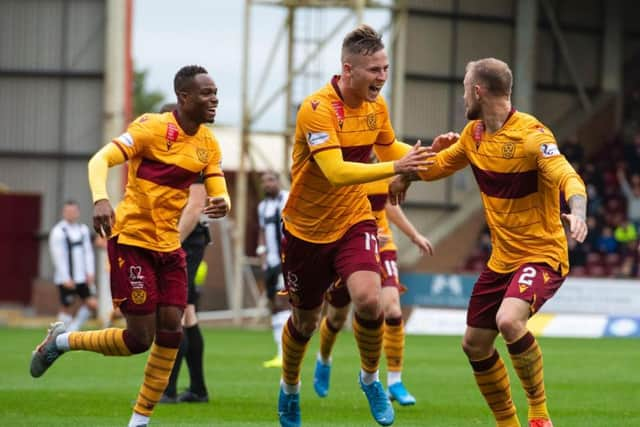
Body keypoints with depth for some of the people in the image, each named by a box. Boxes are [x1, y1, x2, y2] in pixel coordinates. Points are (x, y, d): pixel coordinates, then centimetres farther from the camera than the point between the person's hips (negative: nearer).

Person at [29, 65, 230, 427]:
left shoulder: (208, 143, 7)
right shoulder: (153, 127, -13)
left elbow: (220, 195, 5)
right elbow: (100, 160, -20)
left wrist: (221, 204, -20)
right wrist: (101, 199, -39)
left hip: (169, 245, 6)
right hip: (132, 239, -6)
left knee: (171, 331, -3)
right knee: (139, 338, -7)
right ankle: (61, 341, 16)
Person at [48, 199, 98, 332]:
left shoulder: (83, 230, 11)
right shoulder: (58, 232, -9)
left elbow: (88, 252, 14)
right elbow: (58, 256, -13)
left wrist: (90, 273, 2)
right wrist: (66, 279, -16)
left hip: (82, 277, 6)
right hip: (66, 279, -6)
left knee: (92, 304, 0)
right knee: (66, 309, 0)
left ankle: (73, 328, 14)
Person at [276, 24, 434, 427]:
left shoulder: (376, 105, -3)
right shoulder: (318, 110, -25)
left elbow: (388, 149, 17)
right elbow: (336, 172, -36)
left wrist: (427, 153, 0)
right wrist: (395, 168, -44)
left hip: (355, 222, 3)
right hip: (307, 228, -3)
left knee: (368, 299, -23)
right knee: (304, 320, 12)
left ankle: (371, 378, 3)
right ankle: (289, 389, 41)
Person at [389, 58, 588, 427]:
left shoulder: (532, 134, -18)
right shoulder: (474, 134, 6)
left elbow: (568, 178, -32)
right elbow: (441, 164, 28)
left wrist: (577, 212, -51)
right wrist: (406, 175, 18)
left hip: (542, 254, -8)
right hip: (502, 258, 8)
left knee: (509, 320, -32)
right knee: (475, 345, 9)